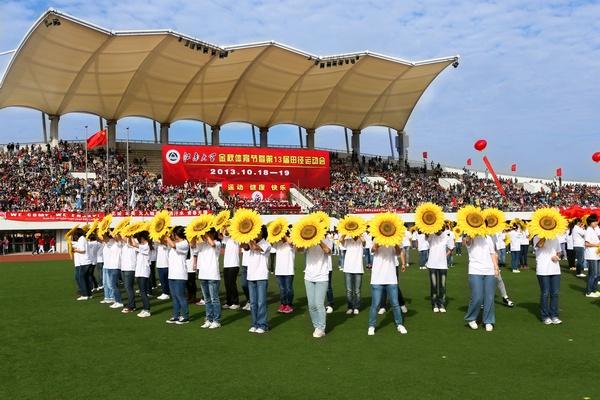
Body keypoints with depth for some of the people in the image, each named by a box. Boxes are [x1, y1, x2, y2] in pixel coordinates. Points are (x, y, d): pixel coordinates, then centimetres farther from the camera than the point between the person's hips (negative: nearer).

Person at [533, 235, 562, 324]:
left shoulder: (555, 238, 15)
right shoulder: (537, 238, -1)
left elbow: (559, 251, 22)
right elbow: (540, 245, -23)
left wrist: (557, 256, 0)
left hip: (555, 269, 5)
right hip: (543, 270, -5)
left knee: (555, 293, 5)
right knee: (545, 293, -2)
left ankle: (554, 315, 14)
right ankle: (545, 316, 8)